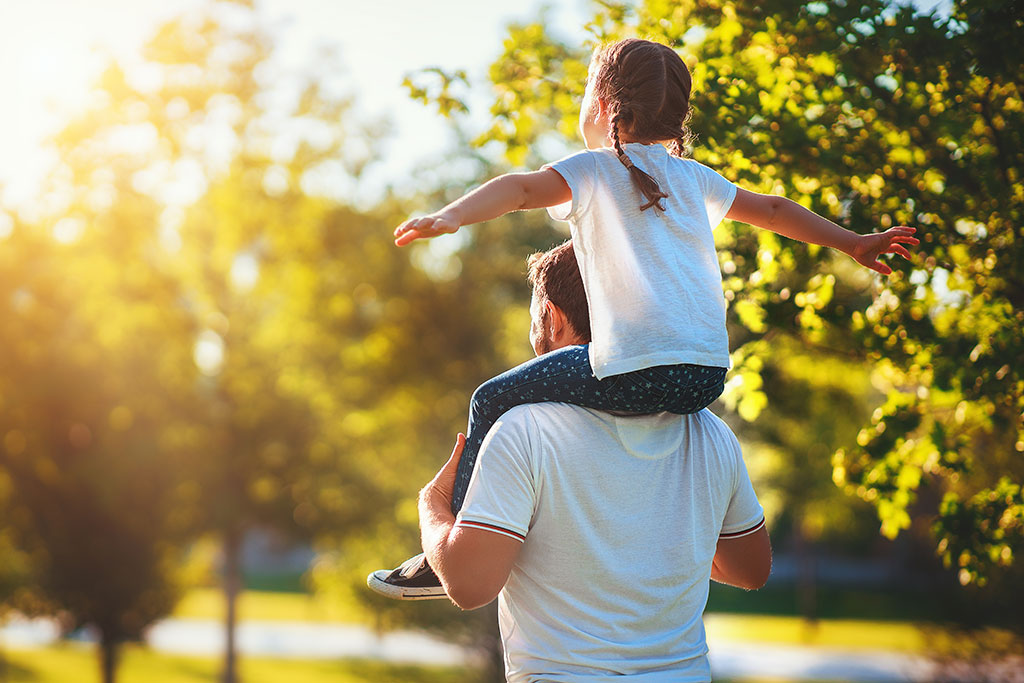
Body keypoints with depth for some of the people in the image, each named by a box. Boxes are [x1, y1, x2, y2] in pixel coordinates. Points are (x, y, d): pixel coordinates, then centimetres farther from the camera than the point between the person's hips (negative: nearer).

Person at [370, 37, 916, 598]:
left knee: (494, 401, 9)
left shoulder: (593, 170, 5)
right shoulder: (692, 177, 22)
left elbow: (523, 188, -14)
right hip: (709, 376, 7)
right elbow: (772, 210, 32)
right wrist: (853, 243, 45)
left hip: (638, 371, -7)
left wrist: (450, 217, -28)